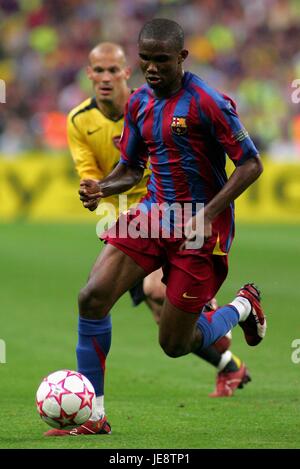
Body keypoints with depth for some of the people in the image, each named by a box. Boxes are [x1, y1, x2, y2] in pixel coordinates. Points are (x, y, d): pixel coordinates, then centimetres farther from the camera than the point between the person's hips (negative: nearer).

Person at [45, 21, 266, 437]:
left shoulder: (208, 102, -15)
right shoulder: (139, 103, 6)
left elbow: (251, 164, -13)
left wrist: (208, 213, -23)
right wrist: (100, 189, -7)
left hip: (201, 225, -6)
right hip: (155, 212, 6)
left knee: (175, 344, -1)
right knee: (92, 297, -15)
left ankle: (243, 307, 30)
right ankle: (91, 414, -7)